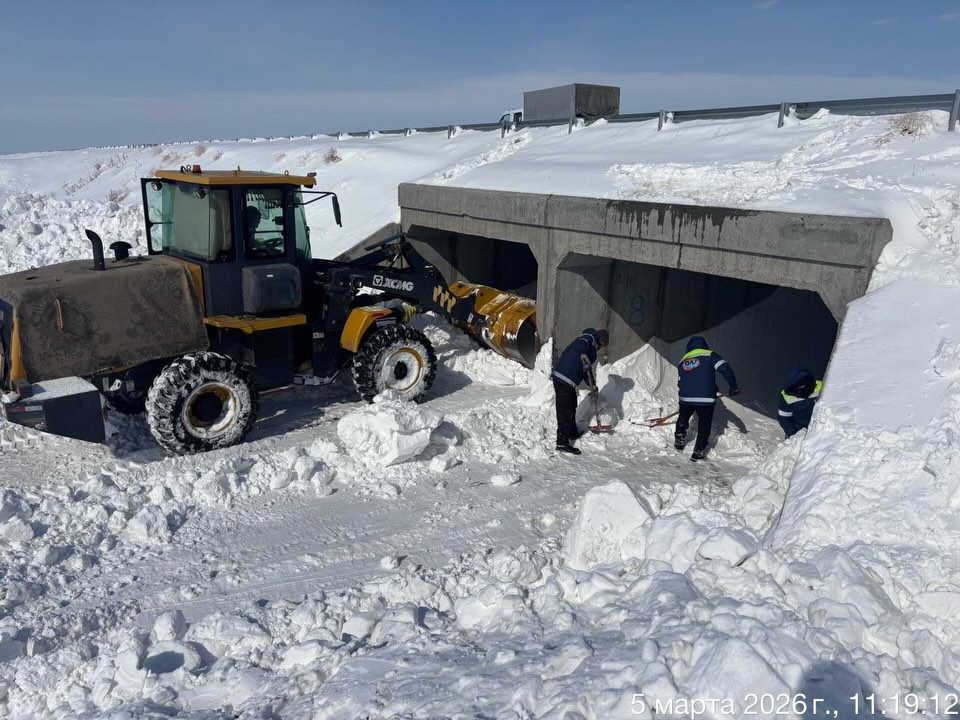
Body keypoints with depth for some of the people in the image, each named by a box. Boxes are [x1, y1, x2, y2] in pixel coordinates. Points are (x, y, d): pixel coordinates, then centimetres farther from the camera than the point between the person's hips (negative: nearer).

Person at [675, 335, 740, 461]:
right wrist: (733, 385, -4)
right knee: (704, 425, 9)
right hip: (706, 399, -3)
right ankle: (699, 451, 10)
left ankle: (679, 440, 35)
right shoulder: (709, 355, 2)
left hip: (685, 398, 4)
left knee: (683, 419, 28)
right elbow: (724, 368, -10)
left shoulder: (682, 361, 16)